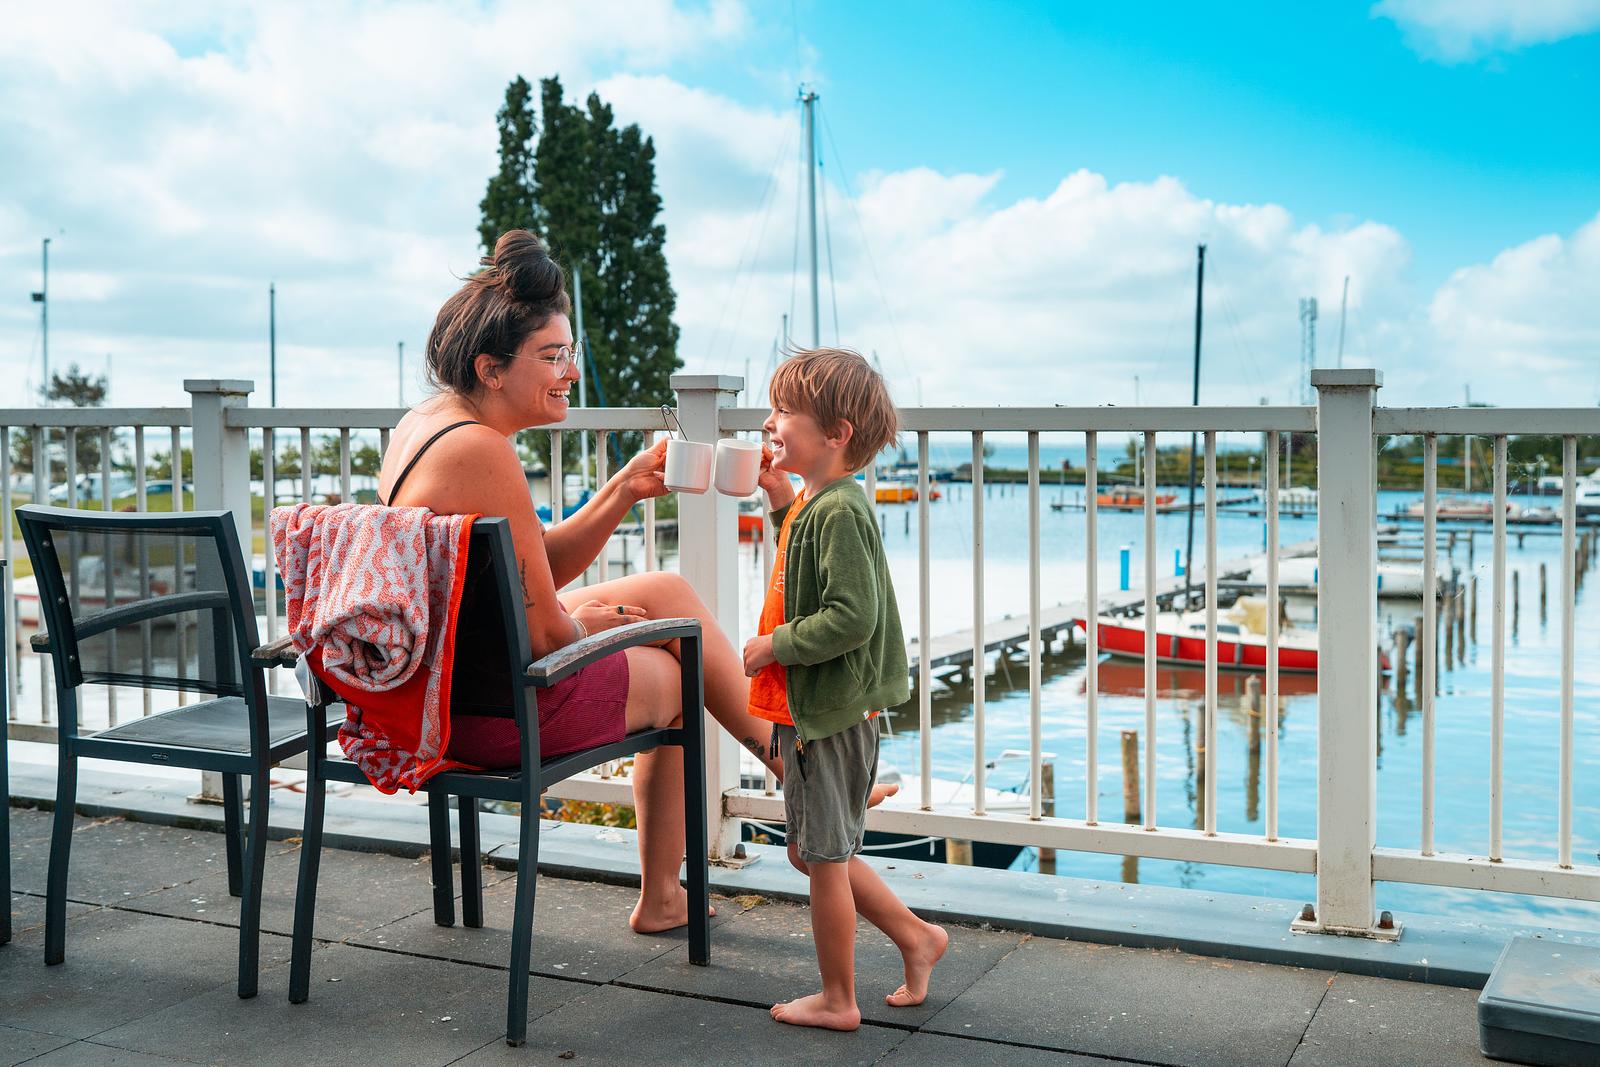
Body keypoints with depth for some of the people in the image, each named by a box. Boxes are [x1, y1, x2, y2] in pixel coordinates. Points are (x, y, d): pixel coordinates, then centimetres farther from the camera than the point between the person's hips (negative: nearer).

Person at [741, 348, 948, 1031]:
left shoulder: (840, 511, -21)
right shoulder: (815, 502, 10)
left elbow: (853, 617, -27)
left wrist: (775, 646, -18)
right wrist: (782, 506, 12)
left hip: (828, 713, -10)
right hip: (808, 709, 10)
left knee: (822, 858, 4)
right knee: (815, 853, 20)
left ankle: (836, 1000, 19)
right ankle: (915, 936, 30)